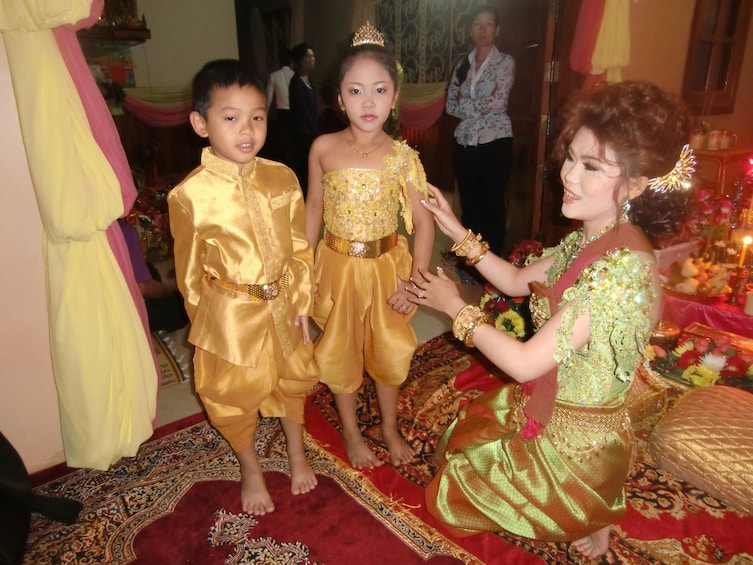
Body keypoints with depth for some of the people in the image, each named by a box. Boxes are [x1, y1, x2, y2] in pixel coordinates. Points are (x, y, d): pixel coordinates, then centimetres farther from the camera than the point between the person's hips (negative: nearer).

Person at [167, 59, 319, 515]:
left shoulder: (281, 177, -9)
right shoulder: (189, 194, -17)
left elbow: (300, 247, -1)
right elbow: (190, 270, -6)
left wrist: (302, 303, -1)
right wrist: (205, 322, 2)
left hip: (283, 304, 3)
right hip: (231, 314, -2)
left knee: (292, 382, 22)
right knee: (235, 396, 16)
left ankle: (298, 456, 50)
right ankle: (251, 471, 44)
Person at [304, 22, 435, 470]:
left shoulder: (402, 157, -11)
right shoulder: (323, 148, -7)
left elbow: (424, 222, -9)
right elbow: (314, 208, 2)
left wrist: (415, 281, -16)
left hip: (387, 266, 0)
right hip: (338, 266, 1)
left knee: (389, 350, 15)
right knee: (340, 352, 15)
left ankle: (390, 427, 41)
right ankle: (351, 433, 39)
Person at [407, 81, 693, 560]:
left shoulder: (623, 267, -33)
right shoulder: (589, 240, -5)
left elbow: (525, 362, -31)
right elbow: (516, 281, 9)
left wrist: (455, 306, -18)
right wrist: (458, 232, 0)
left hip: (573, 440, -8)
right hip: (545, 409, 8)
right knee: (463, 438, 27)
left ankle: (593, 522, 26)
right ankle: (593, 518, 32)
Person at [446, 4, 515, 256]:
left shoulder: (505, 62, -1)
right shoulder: (462, 64, 11)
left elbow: (497, 102, -15)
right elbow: (450, 105, 4)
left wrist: (465, 102, -5)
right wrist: (481, 106, -9)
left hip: (495, 142, -4)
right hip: (465, 143, 4)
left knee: (493, 206, 1)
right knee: (469, 205, 10)